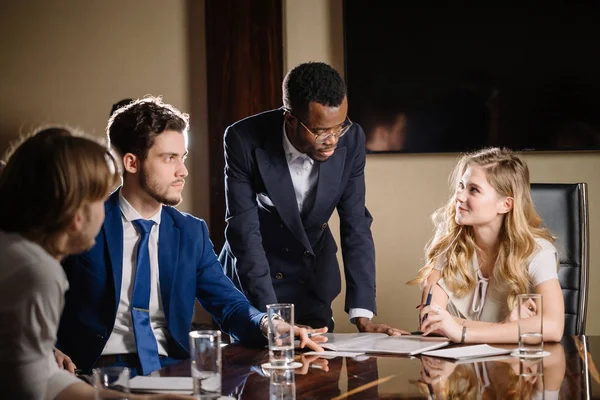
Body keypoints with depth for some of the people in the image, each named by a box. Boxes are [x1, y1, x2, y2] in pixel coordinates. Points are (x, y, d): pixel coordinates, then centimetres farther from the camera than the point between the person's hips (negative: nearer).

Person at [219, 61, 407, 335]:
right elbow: (244, 231, -25)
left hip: (313, 278, 3)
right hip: (252, 277, -2)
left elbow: (356, 227, -12)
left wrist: (363, 316, -20)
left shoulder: (351, 140, -16)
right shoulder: (245, 140, -24)